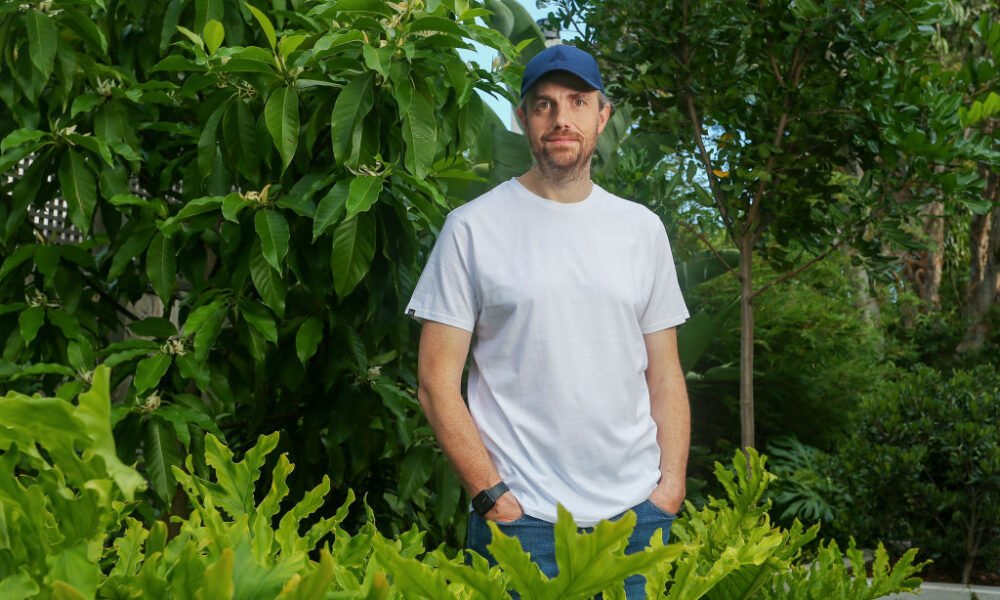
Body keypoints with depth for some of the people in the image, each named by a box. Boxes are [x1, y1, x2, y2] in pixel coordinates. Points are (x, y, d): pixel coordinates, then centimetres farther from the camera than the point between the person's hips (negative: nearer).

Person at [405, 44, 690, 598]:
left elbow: (664, 375, 12)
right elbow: (437, 383, -4)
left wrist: (671, 483, 0)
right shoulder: (473, 228, -2)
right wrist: (491, 497, -11)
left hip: (637, 512, 3)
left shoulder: (642, 228, 9)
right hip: (521, 518, -3)